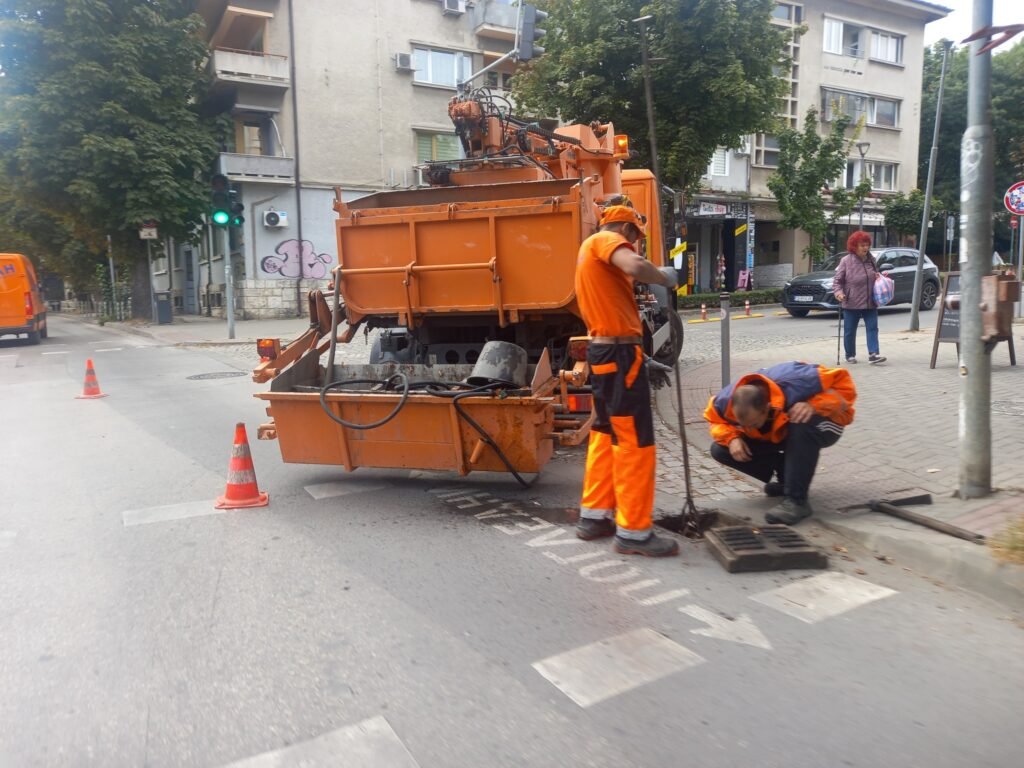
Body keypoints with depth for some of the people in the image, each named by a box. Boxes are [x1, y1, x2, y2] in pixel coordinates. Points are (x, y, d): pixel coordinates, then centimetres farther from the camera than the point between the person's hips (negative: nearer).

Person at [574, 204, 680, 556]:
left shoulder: (591, 250, 23)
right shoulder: (605, 239, -8)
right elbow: (636, 266, -29)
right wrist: (665, 277, -11)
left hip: (603, 350, 10)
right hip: (619, 352, -10)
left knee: (606, 434, 16)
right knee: (635, 440, -5)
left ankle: (594, 516, 23)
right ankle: (633, 532, 1)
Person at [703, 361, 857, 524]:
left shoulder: (796, 385, -39)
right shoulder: (728, 399, -27)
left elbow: (844, 384, -29)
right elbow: (715, 418, -6)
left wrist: (814, 405, -44)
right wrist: (731, 438, -25)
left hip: (817, 426, -4)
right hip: (775, 433, 5)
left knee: (803, 424, -42)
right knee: (720, 450, -12)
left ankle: (796, 501, -30)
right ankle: (788, 476, 2)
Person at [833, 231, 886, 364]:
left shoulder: (871, 259, 7)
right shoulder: (846, 261, -8)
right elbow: (837, 280, -7)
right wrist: (838, 292, -24)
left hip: (870, 303, 4)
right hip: (851, 303, -4)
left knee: (872, 328, -3)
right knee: (850, 331, 6)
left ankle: (873, 354, -4)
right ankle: (850, 355, 19)